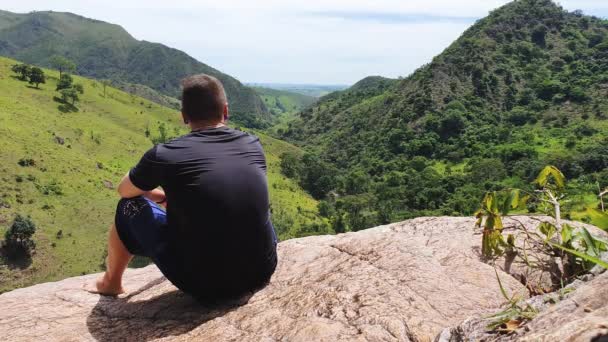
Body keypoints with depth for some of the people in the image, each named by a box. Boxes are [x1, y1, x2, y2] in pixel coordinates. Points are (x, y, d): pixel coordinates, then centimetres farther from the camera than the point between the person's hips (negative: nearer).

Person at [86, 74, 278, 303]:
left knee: (129, 207, 16)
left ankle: (111, 282, 40)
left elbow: (124, 190, 11)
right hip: (261, 274, 3)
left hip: (202, 284, -3)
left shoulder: (164, 154, -11)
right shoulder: (253, 145, -1)